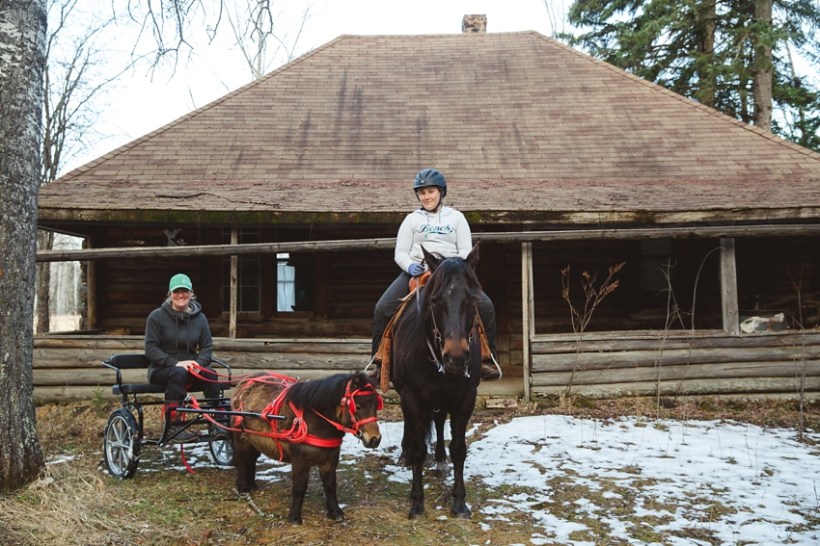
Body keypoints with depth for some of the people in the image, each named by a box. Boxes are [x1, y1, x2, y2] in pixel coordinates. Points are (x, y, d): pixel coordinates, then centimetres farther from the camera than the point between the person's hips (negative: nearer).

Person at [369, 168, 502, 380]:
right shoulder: (411, 219, 14)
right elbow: (400, 252, 8)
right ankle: (378, 361, -4)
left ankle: (488, 359, -2)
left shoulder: (456, 217, 13)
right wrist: (410, 266, -15)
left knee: (485, 307, -19)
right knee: (383, 309, -20)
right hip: (416, 271, 0)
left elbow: (466, 251, 6)